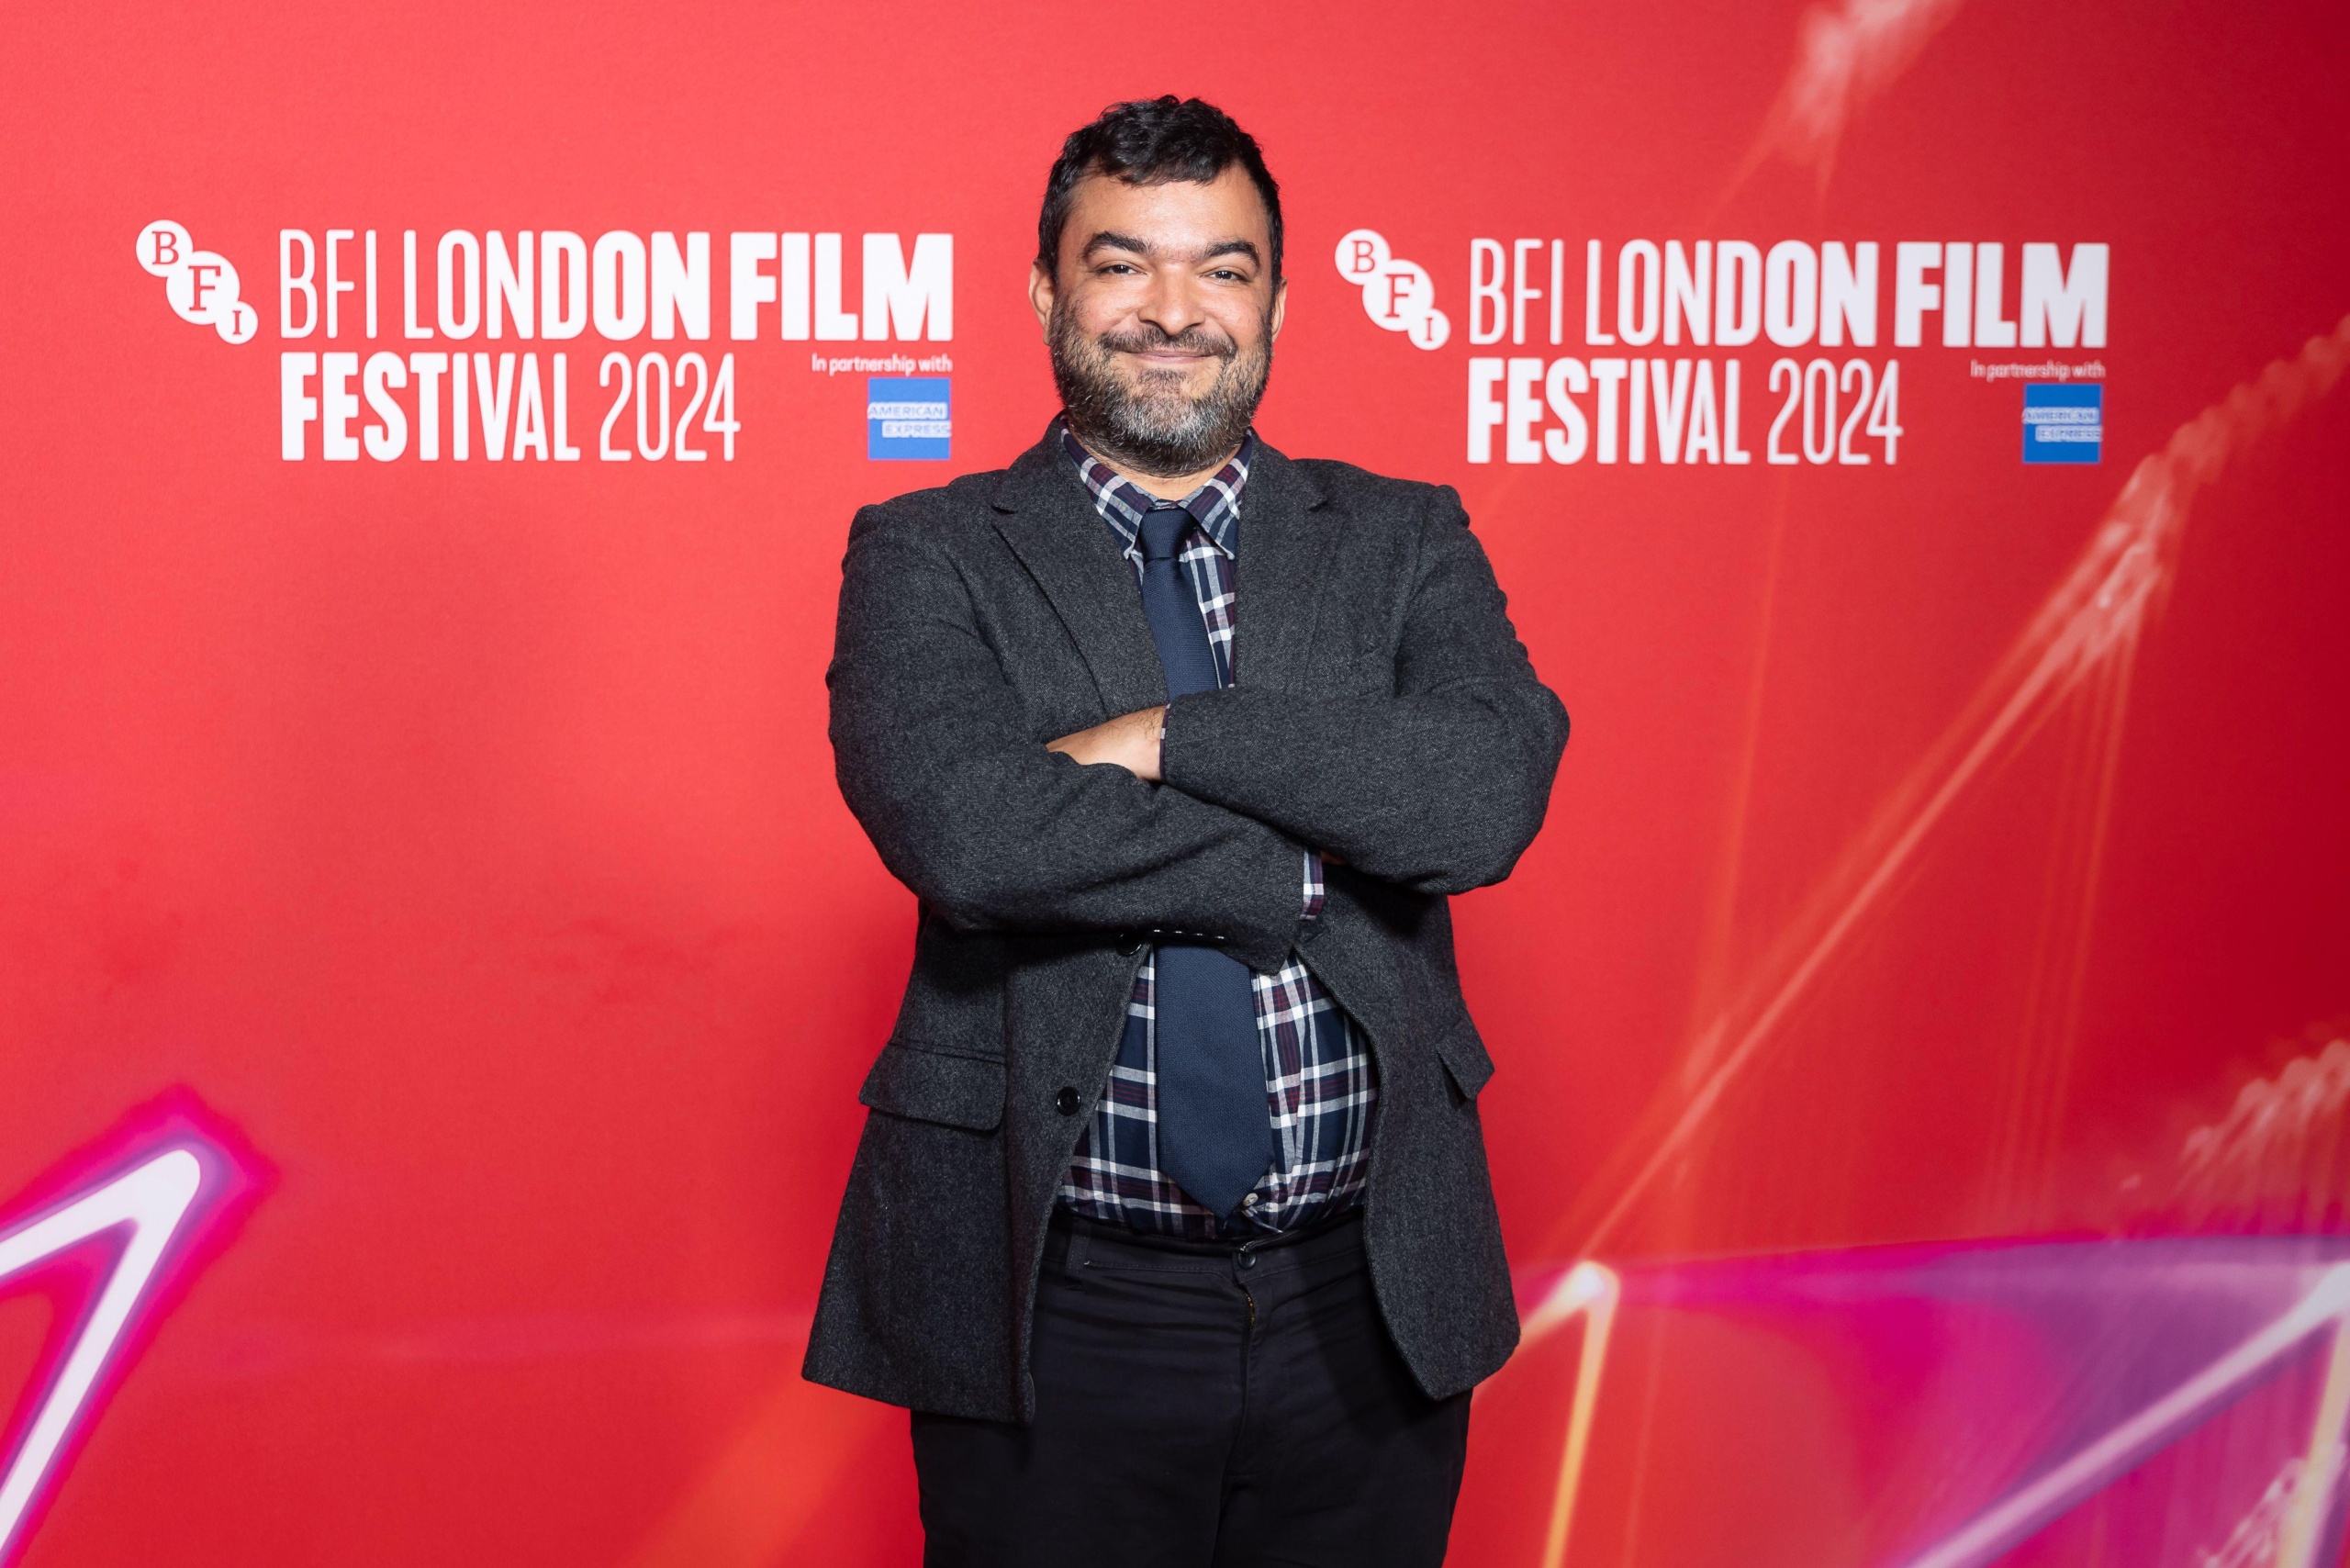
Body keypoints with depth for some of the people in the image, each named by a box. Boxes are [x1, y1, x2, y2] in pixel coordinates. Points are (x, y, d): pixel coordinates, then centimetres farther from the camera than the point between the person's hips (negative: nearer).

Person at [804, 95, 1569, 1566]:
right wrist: (1316, 862, -14)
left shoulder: (1402, 542, 7)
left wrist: (1170, 736, -16)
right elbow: (959, 826, -18)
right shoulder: (929, 556, 0)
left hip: (1369, 1300, 2)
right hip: (1062, 1311, -2)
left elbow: (1491, 796, -12)